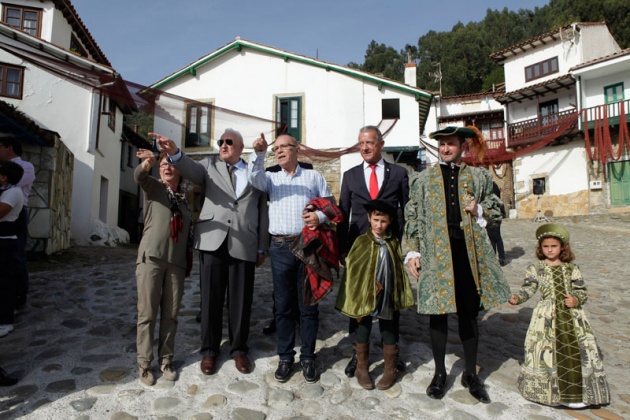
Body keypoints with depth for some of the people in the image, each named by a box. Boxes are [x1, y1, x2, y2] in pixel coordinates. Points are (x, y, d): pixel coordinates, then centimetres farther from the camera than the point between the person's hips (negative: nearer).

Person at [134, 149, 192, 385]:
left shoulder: (185, 198, 14)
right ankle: (144, 363, 13)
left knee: (170, 314, 7)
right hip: (151, 257, -3)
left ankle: (166, 360, 19)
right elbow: (138, 176, -17)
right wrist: (148, 162, -39)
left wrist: (188, 262, 13)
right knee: (147, 313, 1)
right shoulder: (154, 187, 6)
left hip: (177, 262, 3)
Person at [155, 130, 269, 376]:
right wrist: (174, 152, -33)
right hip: (213, 242, 0)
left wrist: (262, 248, 8)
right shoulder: (209, 165, 13)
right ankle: (209, 349, 25)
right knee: (211, 298, 8)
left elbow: (262, 211, 10)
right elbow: (190, 170, -10)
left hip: (244, 245, 0)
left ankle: (239, 348, 25)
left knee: (241, 300, 7)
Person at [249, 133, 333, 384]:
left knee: (308, 305, 5)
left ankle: (308, 358, 19)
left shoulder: (313, 176, 12)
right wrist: (259, 153, -24)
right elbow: (255, 178, -7)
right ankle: (285, 357, 21)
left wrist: (320, 216, -12)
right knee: (283, 306, 8)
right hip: (281, 247, 2)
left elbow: (331, 204, 9)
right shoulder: (271, 178, 15)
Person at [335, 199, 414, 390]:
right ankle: (362, 369, 33)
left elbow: (400, 270, 5)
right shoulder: (361, 242, -10)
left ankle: (390, 370, 34)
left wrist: (401, 298, 2)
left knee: (389, 333, 15)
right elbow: (352, 272, -8)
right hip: (365, 297, -2)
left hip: (388, 298, 2)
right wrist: (355, 301, -9)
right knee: (363, 332, 14)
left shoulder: (394, 243, -2)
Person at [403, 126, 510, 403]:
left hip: (470, 251, 1)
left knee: (469, 313, 10)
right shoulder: (424, 178, 7)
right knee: (438, 312, 6)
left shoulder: (478, 177, 10)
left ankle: (471, 374, 28)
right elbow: (412, 218, 5)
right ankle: (440, 373, 25)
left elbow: (495, 209, 16)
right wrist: (412, 252, -3)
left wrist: (479, 211, -6)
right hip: (437, 253, -1)